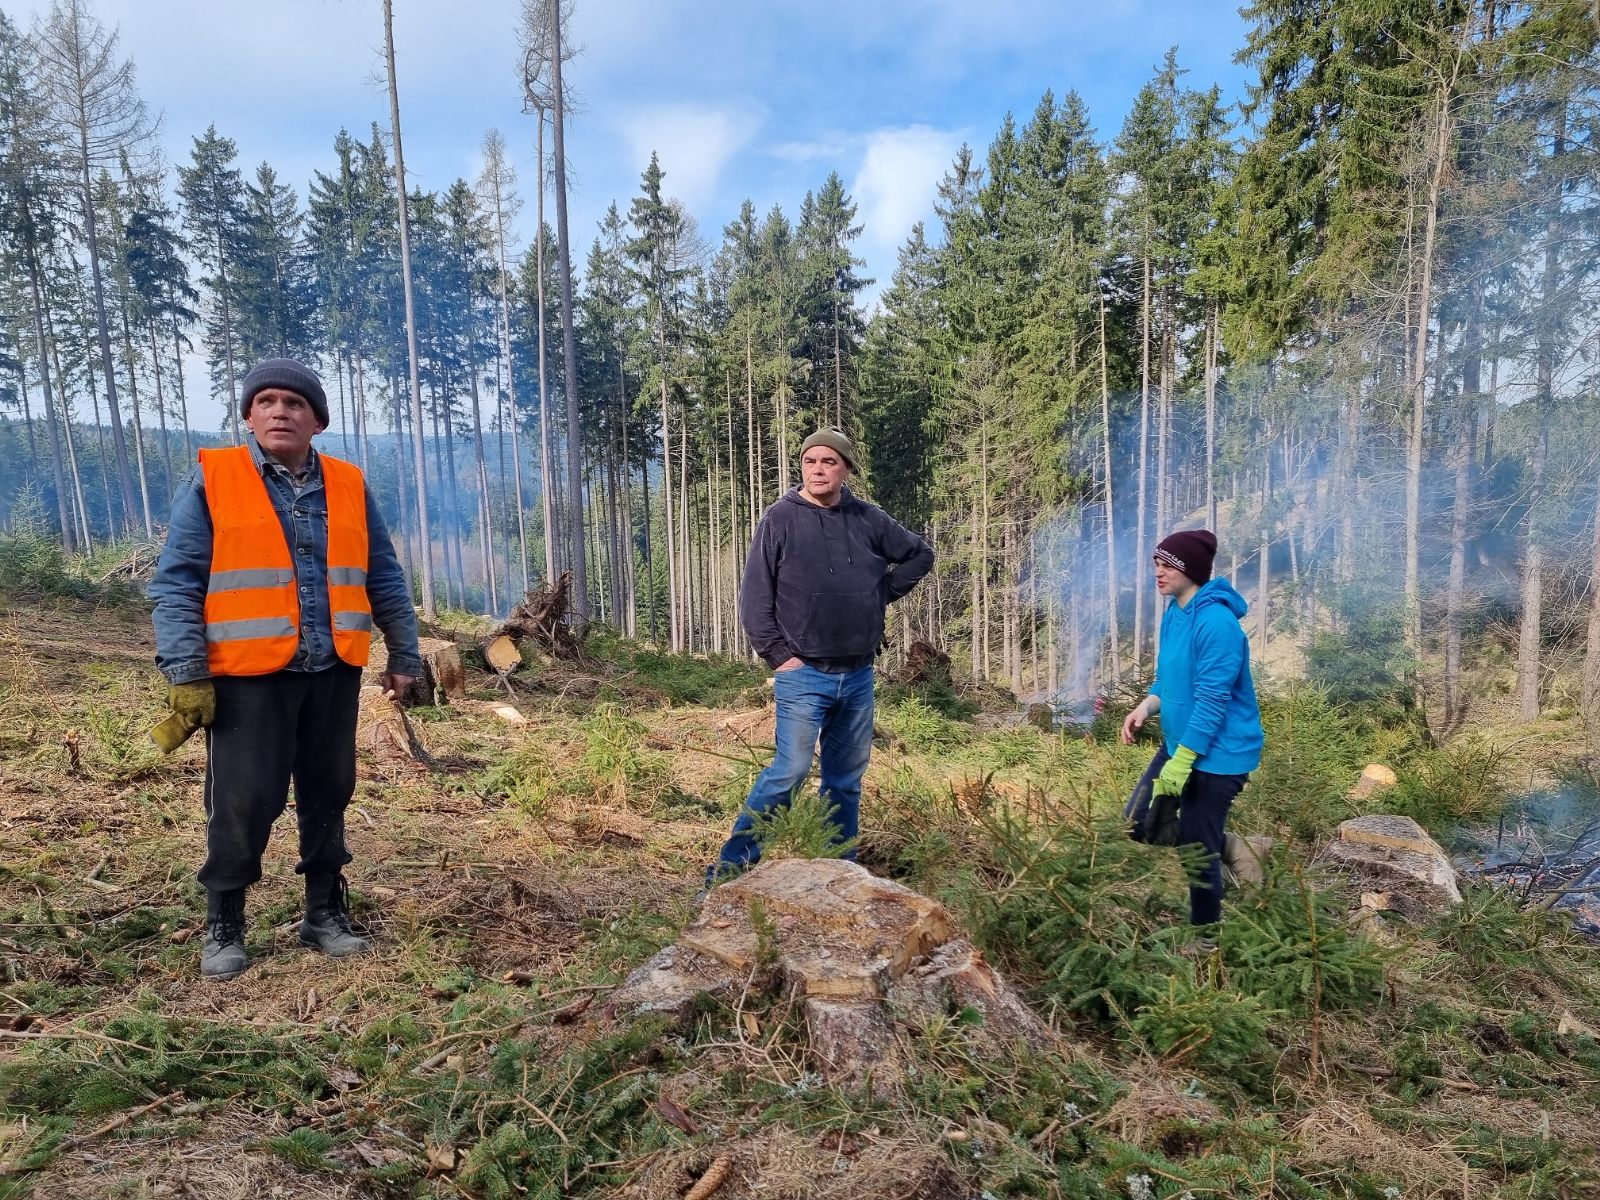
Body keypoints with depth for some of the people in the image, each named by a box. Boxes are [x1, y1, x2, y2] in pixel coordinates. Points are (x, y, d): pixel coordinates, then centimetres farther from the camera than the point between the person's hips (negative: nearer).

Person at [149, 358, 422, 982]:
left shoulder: (350, 486, 8)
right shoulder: (212, 480, -2)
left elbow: (384, 579, 13)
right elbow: (176, 584, -5)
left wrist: (405, 655, 12)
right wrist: (185, 674, -11)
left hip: (333, 674, 4)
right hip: (247, 675, -3)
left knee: (328, 795, 11)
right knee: (242, 801, 0)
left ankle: (324, 912, 26)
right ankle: (223, 924, 20)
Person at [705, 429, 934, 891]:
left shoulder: (868, 519, 7)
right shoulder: (781, 518, -4)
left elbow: (920, 554, 22)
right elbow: (755, 596, -6)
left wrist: (883, 593, 11)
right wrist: (778, 655, -10)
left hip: (858, 675, 5)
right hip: (804, 674, -4)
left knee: (848, 778, 11)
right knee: (789, 771, -12)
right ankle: (733, 863, -2)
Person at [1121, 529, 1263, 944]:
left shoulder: (1216, 622, -24)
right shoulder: (1173, 612, 5)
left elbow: (1212, 701, -24)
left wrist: (1181, 763, -23)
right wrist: (1146, 706, -5)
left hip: (1217, 754, -9)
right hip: (1178, 742, 9)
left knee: (1198, 849, 4)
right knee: (1138, 824, 13)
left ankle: (1204, 938, 26)